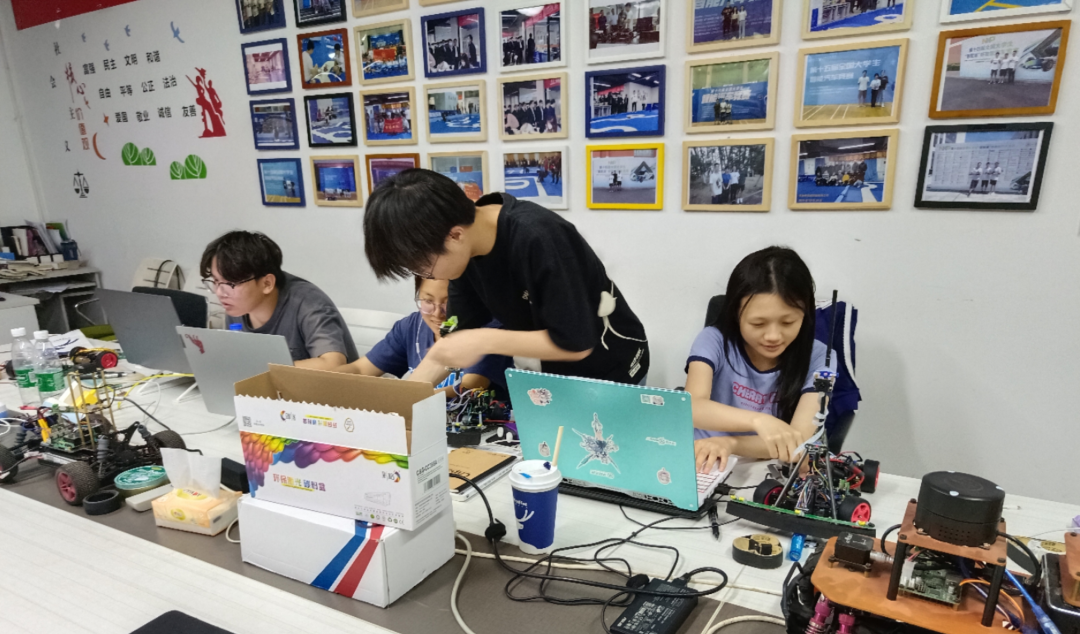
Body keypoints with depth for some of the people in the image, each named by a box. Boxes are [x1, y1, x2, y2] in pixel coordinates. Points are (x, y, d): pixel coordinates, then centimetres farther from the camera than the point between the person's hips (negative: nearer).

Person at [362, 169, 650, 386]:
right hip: (556, 373, 7)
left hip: (610, 371, -6)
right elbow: (463, 332, -2)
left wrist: (486, 341, -31)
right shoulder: (466, 250, -10)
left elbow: (575, 343, -29)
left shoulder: (537, 238, -34)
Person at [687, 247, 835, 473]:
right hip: (708, 467, 0)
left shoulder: (816, 357, -8)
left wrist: (729, 443, -29)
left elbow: (799, 442, -16)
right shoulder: (715, 340, -10)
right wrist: (759, 421, -39)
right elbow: (693, 408, -24)